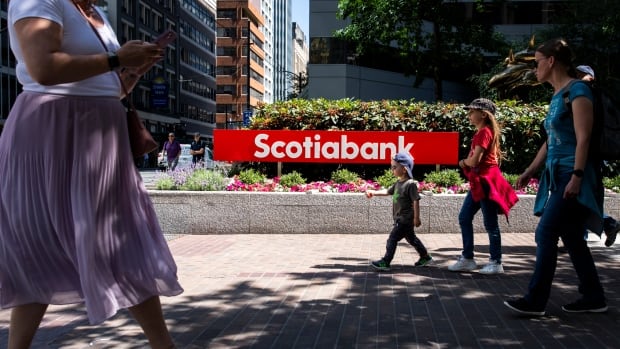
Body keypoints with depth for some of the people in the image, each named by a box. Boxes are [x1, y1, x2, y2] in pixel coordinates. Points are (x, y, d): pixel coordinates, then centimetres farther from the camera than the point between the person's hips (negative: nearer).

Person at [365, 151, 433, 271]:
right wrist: (374, 192, 8)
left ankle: (385, 262, 0)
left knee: (393, 238, -7)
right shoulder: (398, 183, 9)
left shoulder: (410, 184, -18)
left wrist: (416, 218, -19)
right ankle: (426, 257, 31)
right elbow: (387, 191, 18)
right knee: (411, 238, 19)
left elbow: (416, 201, -18)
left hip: (405, 219, -9)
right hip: (401, 218, 9)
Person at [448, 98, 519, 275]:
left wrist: (463, 161, 0)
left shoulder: (484, 132, -13)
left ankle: (496, 263, 7)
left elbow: (474, 161, -20)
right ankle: (467, 259, 16)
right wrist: (467, 162, -2)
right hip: (478, 182, 10)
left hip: (486, 181, -10)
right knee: (464, 218, 10)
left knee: (490, 224, -2)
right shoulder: (482, 132, 16)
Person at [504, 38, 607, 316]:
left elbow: (583, 138, -17)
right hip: (558, 174, 9)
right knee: (572, 238, 11)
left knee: (546, 234, -10)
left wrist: (577, 176, -23)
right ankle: (594, 298, 20)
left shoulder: (577, 91, -10)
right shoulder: (557, 95, 16)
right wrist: (530, 171, 20)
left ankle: (535, 301, -4)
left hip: (572, 175, -9)